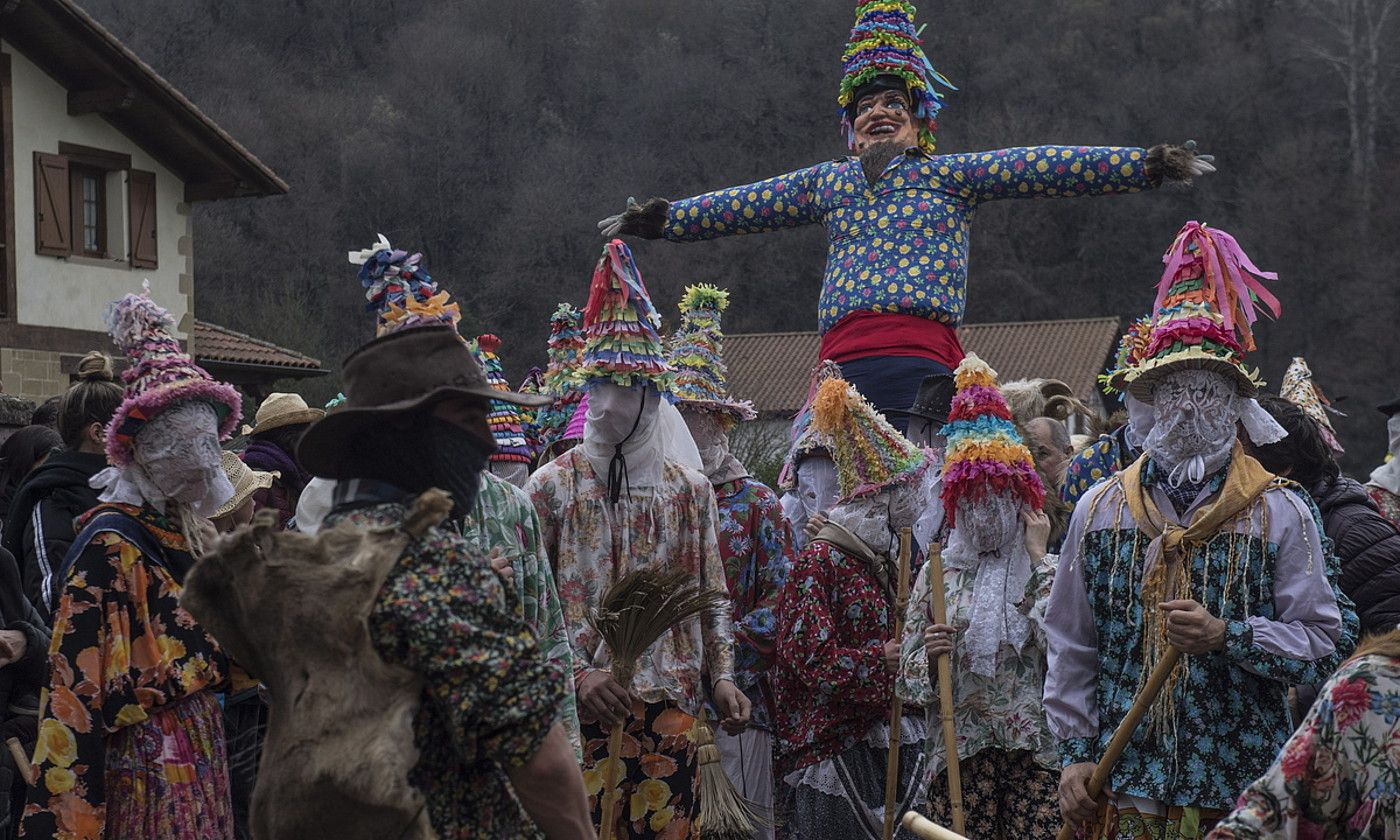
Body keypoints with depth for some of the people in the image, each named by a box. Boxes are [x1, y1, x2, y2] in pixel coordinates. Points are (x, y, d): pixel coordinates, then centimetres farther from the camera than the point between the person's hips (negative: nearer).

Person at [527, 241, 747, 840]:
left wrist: (720, 676, 0)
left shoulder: (690, 489, 11)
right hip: (579, 704, -2)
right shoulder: (552, 486, 2)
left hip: (670, 704, 2)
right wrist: (577, 676, -13)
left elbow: (712, 598, 14)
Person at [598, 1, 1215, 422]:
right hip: (840, 366, 3)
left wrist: (1147, 166, 3)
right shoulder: (827, 181, 27)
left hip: (920, 358, -3)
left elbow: (1039, 168, 10)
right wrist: (659, 220, 43)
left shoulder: (949, 172, 17)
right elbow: (742, 205, 37)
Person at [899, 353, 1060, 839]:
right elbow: (907, 674, 11)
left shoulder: (1048, 571, 7)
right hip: (958, 753, 1)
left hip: (1036, 749, -1)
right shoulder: (939, 574, 11)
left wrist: (1038, 560, -5)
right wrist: (927, 656, -11)